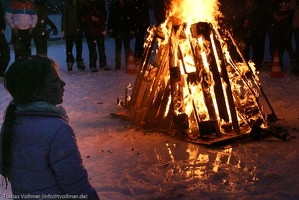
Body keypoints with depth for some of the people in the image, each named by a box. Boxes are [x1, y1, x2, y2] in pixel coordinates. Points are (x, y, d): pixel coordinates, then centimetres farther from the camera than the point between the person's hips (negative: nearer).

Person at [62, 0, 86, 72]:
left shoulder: (80, 6, 6)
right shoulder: (67, 7, 3)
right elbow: (63, 19, 2)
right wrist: (63, 30, -5)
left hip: (78, 30, 2)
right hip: (69, 31, -1)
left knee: (79, 47, 6)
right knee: (69, 48, 0)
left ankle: (79, 62, 15)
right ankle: (70, 63, 6)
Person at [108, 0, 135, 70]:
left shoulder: (129, 6, 1)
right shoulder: (114, 6, 2)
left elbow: (131, 19, 1)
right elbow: (110, 18, 3)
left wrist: (132, 31, -3)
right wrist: (110, 29, -2)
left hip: (126, 30, 0)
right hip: (117, 30, 0)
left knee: (127, 47, 4)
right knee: (118, 47, 3)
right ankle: (117, 64, 7)